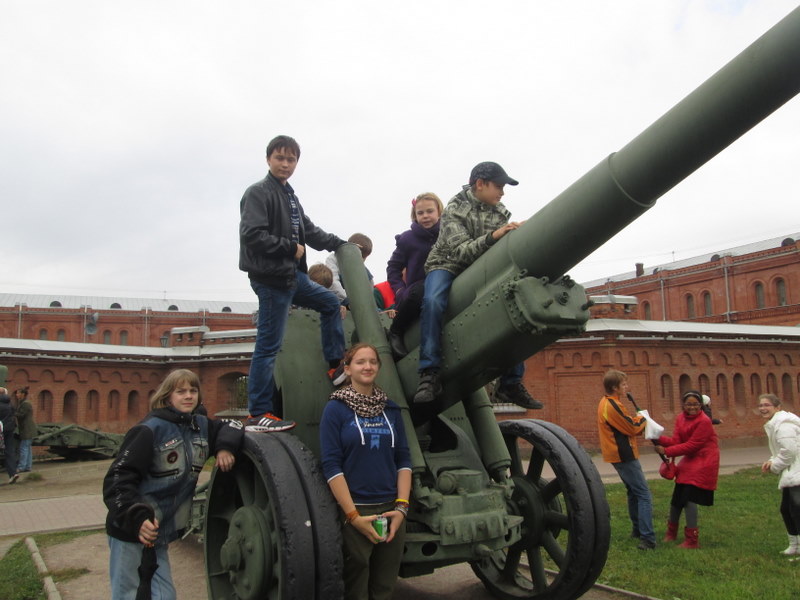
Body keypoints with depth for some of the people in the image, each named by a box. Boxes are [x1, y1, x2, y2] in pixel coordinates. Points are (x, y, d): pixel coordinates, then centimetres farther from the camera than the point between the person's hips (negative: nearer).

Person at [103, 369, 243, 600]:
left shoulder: (201, 426, 4)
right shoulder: (150, 430, -16)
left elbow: (232, 425, 19)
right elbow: (118, 478, -20)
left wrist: (225, 447, -4)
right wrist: (137, 518, -33)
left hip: (160, 535, 6)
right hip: (131, 532, -6)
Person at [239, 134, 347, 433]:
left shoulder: (290, 196, 16)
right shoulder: (258, 193, -10)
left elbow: (309, 231, 23)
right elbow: (252, 235, -21)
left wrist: (341, 244, 22)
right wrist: (291, 248, -16)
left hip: (292, 275, 9)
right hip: (270, 278, -9)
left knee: (330, 303, 21)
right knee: (269, 345, -6)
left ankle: (335, 366, 29)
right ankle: (258, 414, 1)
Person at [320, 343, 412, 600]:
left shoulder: (391, 409, 8)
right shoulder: (336, 408, -4)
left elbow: (403, 460, 8)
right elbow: (331, 465, -10)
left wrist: (401, 507, -3)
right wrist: (354, 516, -14)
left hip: (391, 509, 4)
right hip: (354, 510, -4)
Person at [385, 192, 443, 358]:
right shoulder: (407, 238, 5)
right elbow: (393, 267, 11)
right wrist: (399, 290, -3)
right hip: (416, 292, -1)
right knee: (418, 291, -37)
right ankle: (395, 332, -10)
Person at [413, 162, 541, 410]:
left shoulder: (500, 212, 6)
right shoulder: (455, 209, -12)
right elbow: (460, 252, -24)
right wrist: (492, 236, -36)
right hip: (448, 266, -5)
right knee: (433, 301, -37)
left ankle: (511, 384, -2)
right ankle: (429, 375, -31)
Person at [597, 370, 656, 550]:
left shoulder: (606, 402, 11)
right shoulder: (613, 405, -20)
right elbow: (632, 428, -16)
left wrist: (637, 421, -2)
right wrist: (642, 419, 2)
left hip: (617, 455, 11)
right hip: (624, 456, -11)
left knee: (634, 492, 22)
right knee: (644, 495, -10)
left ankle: (637, 529, 32)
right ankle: (647, 538, -14)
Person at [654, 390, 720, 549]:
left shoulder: (704, 421, -20)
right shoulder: (680, 419, 2)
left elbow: (691, 445, -22)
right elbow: (676, 441, -5)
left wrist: (666, 451, -22)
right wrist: (658, 438, -22)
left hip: (703, 462, -7)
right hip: (689, 461, 7)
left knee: (689, 498, -13)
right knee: (677, 496, 13)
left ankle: (692, 541, 0)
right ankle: (671, 532, 34)